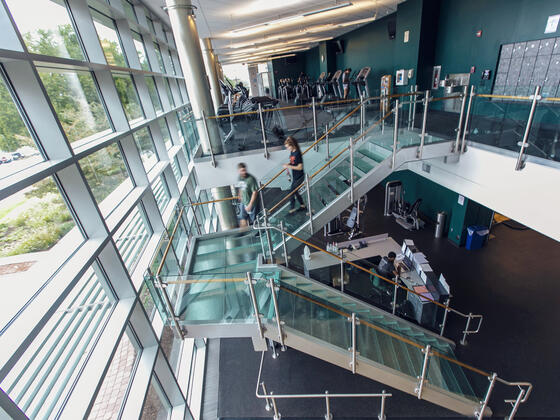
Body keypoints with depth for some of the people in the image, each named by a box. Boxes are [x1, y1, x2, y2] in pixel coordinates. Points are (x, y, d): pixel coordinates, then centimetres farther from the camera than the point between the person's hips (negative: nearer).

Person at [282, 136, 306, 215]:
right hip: (294, 177, 9)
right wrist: (287, 164, -2)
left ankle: (292, 209, 10)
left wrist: (289, 166, -24)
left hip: (299, 177, -9)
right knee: (295, 192, 19)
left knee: (291, 192, -4)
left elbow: (300, 167, -23)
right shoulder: (292, 152, 4)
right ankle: (302, 205, 36)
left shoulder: (297, 153, -22)